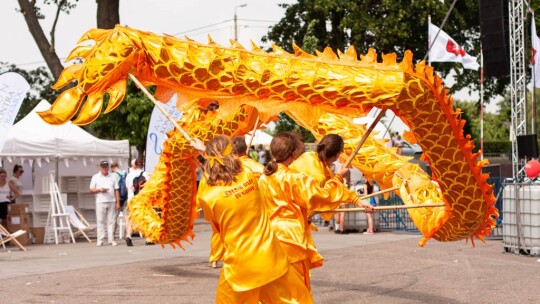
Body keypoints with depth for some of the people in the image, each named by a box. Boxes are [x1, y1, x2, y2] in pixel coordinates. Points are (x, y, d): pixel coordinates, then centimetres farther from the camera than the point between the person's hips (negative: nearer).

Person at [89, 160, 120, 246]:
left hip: (111, 202, 2)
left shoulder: (112, 177, 14)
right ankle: (100, 240, -2)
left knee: (111, 221, 0)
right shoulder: (96, 177, 9)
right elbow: (91, 189, 5)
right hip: (100, 202, -2)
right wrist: (100, 190, -14)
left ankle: (111, 239, 4)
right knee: (100, 221, -3)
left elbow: (116, 190, 13)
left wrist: (118, 202, 6)